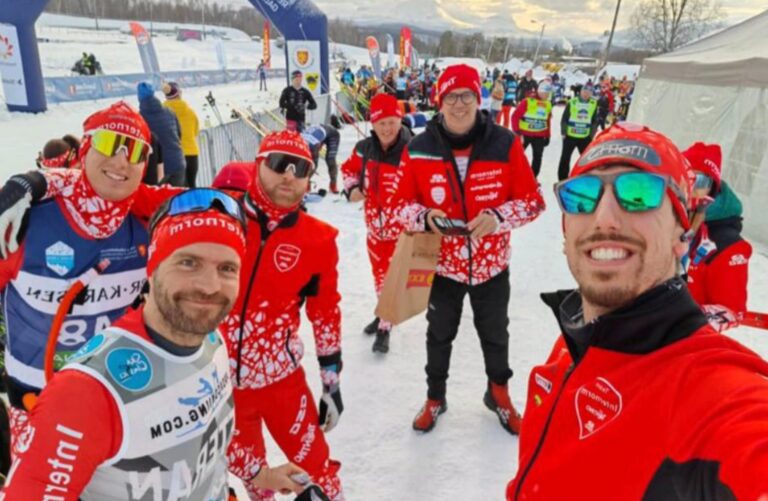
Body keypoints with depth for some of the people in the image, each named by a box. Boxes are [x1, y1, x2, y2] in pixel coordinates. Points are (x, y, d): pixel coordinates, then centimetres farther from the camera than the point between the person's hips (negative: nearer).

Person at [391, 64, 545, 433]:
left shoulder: (505, 144, -13)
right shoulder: (419, 149, -11)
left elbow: (532, 200, -8)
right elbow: (401, 203, -3)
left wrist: (496, 217, -25)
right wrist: (425, 217, -24)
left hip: (492, 265, 0)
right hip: (442, 264, 0)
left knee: (495, 335, 21)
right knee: (439, 335, 20)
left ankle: (499, 394, 49)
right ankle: (435, 397, 45)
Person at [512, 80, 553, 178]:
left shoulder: (548, 104, 7)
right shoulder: (527, 101, -12)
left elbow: (548, 121, 14)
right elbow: (515, 116, -12)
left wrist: (547, 136, 13)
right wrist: (517, 131, -15)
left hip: (540, 136, 5)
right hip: (525, 134, -5)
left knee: (538, 156, 7)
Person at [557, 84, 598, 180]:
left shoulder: (594, 103, 2)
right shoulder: (572, 102, -6)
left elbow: (594, 121, 8)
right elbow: (564, 118, -3)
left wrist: (592, 135, 4)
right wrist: (563, 132, -7)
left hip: (585, 137, 2)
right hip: (570, 135, -2)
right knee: (565, 158, 5)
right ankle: (562, 180, 17)